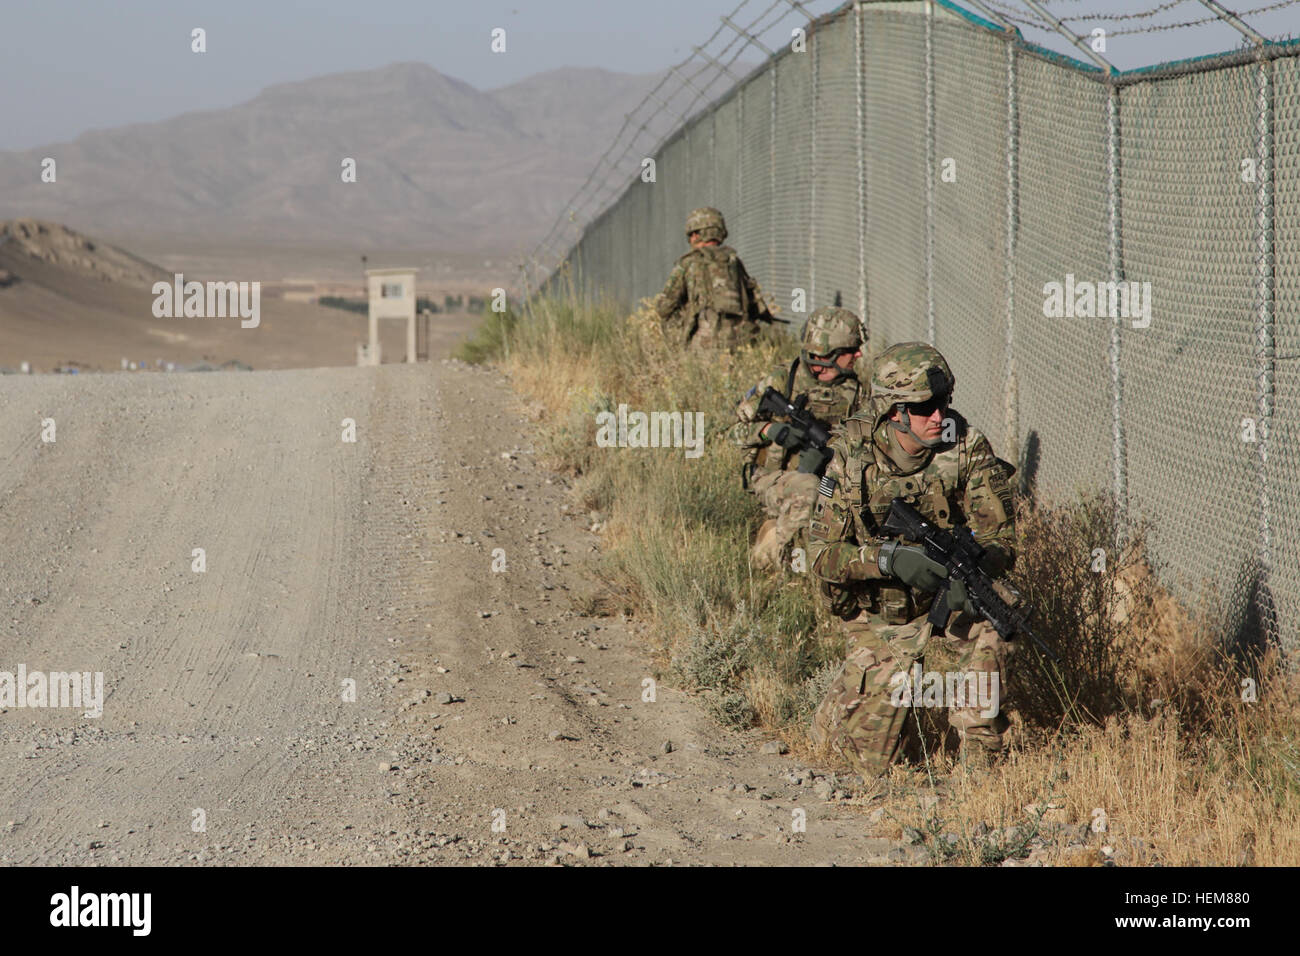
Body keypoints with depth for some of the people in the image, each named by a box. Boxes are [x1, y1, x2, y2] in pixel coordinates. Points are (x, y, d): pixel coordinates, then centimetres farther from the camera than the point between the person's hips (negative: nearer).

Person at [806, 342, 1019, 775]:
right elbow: (822, 554, -17)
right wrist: (891, 558, -35)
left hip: (946, 607, 0)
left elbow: (999, 536, -17)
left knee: (984, 636, -35)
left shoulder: (968, 450, -15)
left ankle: (980, 764, -16)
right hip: (878, 621, 0)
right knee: (867, 760, 0)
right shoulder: (852, 458, -16)